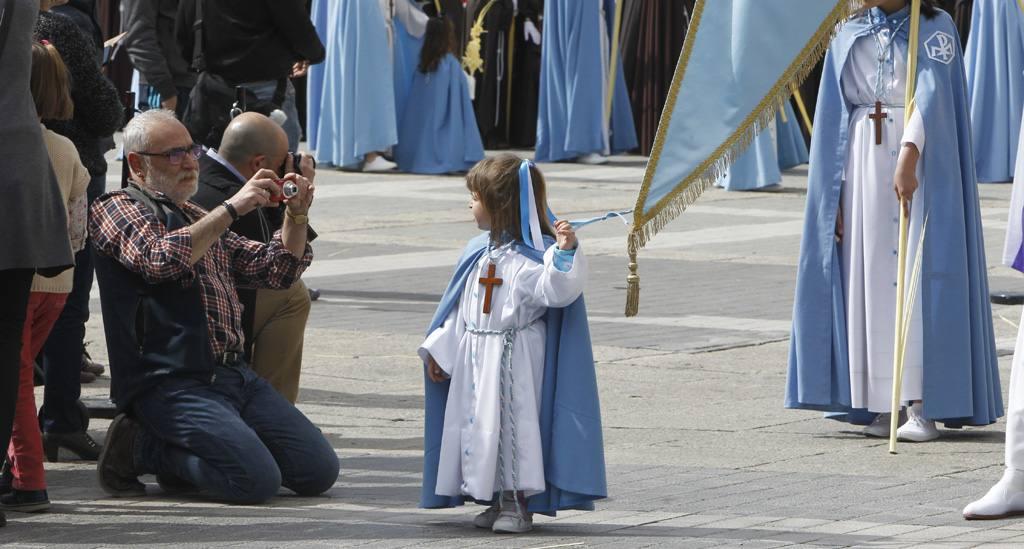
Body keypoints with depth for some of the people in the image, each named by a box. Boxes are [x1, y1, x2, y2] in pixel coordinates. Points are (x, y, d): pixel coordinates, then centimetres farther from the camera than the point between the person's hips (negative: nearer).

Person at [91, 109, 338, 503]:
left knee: (319, 471, -4)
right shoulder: (117, 210, 1)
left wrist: (296, 216, 8)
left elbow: (276, 270, 26)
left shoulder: (197, 218, 26)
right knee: (257, 479, -25)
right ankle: (142, 448, -3)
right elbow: (162, 260, -20)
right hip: (172, 382, -8)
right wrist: (232, 208, -18)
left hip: (236, 375, 8)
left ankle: (177, 457, 8)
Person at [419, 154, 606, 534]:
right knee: (475, 424, 9)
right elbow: (458, 307, 15)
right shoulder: (478, 251, 10)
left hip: (515, 357, -7)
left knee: (511, 422, -7)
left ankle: (518, 503, 4)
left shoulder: (535, 254, -13)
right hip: (475, 355, 8)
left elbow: (557, 292, -26)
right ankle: (496, 501, 20)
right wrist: (439, 350, 15)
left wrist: (565, 252, -38)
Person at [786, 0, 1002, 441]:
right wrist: (833, 195, 6)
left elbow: (931, 93, -17)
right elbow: (834, 119, 12)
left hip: (919, 163, -4)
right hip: (862, 167, 5)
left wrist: (909, 155, -33)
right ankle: (882, 407, 4)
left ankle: (922, 406, -11)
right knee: (869, 280, 1)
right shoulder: (850, 37, 12)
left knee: (917, 278, -10)